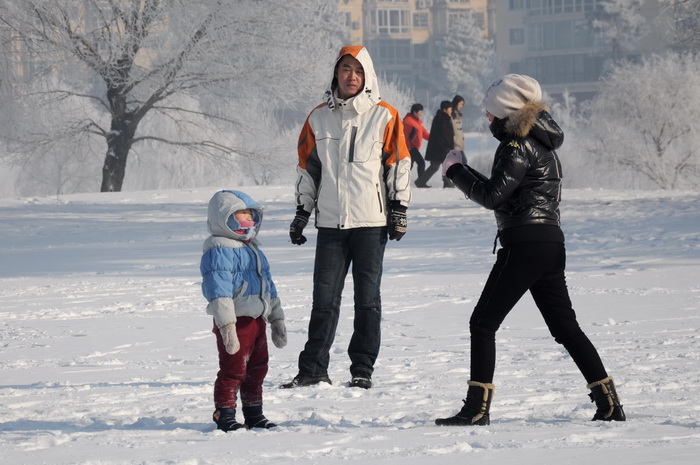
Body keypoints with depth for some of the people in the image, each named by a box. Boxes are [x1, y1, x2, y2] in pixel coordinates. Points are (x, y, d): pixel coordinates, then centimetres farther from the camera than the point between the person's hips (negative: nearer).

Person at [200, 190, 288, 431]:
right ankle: (224, 415, 3)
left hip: (257, 320, 9)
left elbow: (268, 287, 25)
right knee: (233, 370, -6)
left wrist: (277, 320, 25)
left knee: (257, 370, 14)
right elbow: (219, 290, -21)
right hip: (235, 321, -9)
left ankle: (254, 414, 24)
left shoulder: (254, 251, 18)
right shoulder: (218, 252, -13)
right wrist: (226, 325, -28)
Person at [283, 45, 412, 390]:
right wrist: (302, 212, 13)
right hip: (330, 223, 2)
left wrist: (399, 207, -3)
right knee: (324, 299, 1)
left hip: (371, 222, -2)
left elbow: (399, 163, 2)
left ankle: (363, 370, 7)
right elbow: (307, 167, 16)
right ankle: (313, 369, 5)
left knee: (367, 299, 1)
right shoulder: (319, 118, 10)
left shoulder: (384, 116, 1)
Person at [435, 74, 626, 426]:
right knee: (565, 326, 13)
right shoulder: (541, 140, 17)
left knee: (483, 323, -4)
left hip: (524, 244, -10)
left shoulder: (518, 146, -13)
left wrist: (455, 170, -5)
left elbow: (492, 195, -17)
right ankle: (609, 402, 10)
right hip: (551, 242, 10)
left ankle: (477, 407, -9)